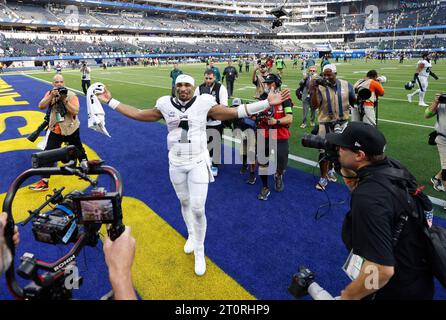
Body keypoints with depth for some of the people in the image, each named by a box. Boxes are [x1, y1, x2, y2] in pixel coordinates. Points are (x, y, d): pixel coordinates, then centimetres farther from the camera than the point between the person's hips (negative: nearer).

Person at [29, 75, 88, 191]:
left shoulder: (71, 95, -9)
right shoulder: (50, 93, 1)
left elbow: (75, 111, -20)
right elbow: (41, 106, -12)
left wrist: (64, 100, -25)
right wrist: (52, 96, -22)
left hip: (71, 129, -2)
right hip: (55, 130, 2)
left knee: (78, 151, 16)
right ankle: (44, 182, 0)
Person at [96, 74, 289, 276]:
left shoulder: (204, 103, -9)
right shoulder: (166, 105, -3)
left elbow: (234, 112, -8)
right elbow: (138, 114, 7)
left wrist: (267, 103, -14)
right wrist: (110, 102, 8)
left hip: (198, 163, -2)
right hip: (176, 163, 3)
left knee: (198, 209, -4)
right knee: (184, 202, 19)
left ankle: (199, 251, 19)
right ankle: (191, 235, 46)